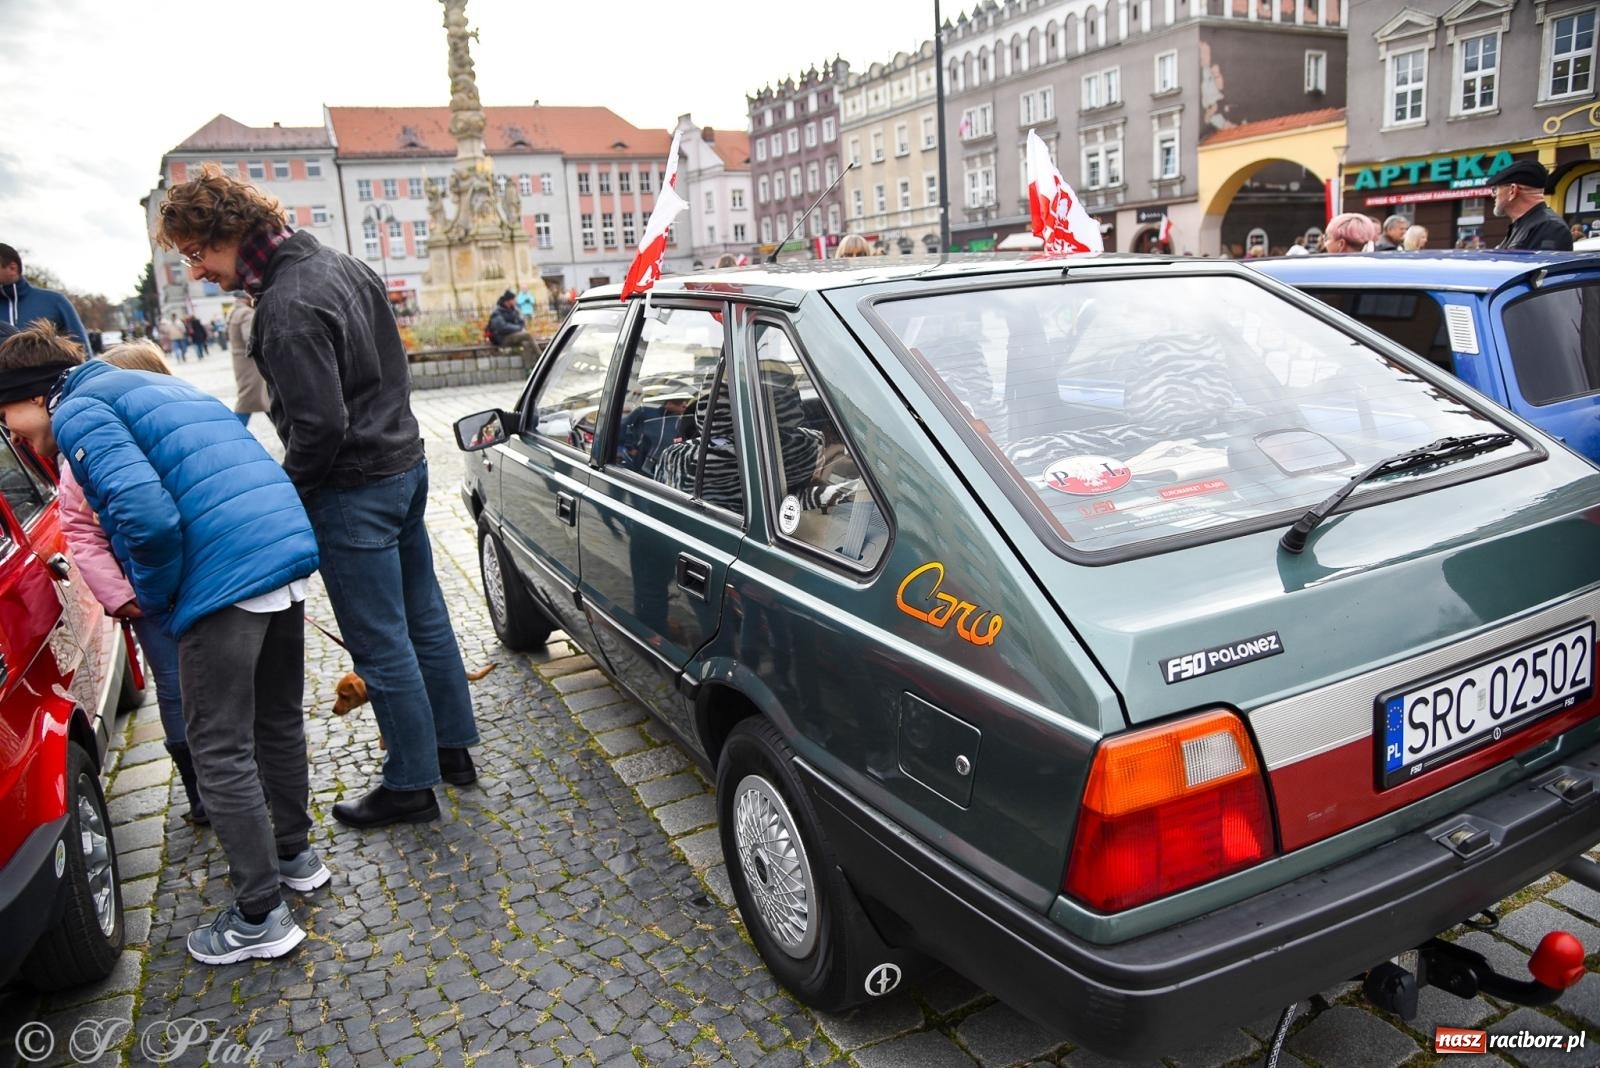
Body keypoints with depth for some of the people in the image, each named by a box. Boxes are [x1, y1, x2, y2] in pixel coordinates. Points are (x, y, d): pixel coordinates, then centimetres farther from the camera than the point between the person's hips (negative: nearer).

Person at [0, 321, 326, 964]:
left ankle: (261, 916, 13)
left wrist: (153, 593, 0)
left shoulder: (78, 411, -1)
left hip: (228, 577, -9)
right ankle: (295, 852, 40)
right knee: (279, 720, 23)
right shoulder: (156, 387, 25)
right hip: (289, 550, 9)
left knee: (219, 749, 4)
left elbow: (146, 515, -18)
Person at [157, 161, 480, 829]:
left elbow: (321, 425, -24)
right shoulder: (341, 265, 8)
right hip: (405, 464, 10)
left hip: (353, 492, -10)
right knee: (423, 619, 17)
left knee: (381, 646, 2)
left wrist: (285, 495, -8)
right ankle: (453, 748, 31)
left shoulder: (286, 307, -21)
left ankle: (411, 785, 15)